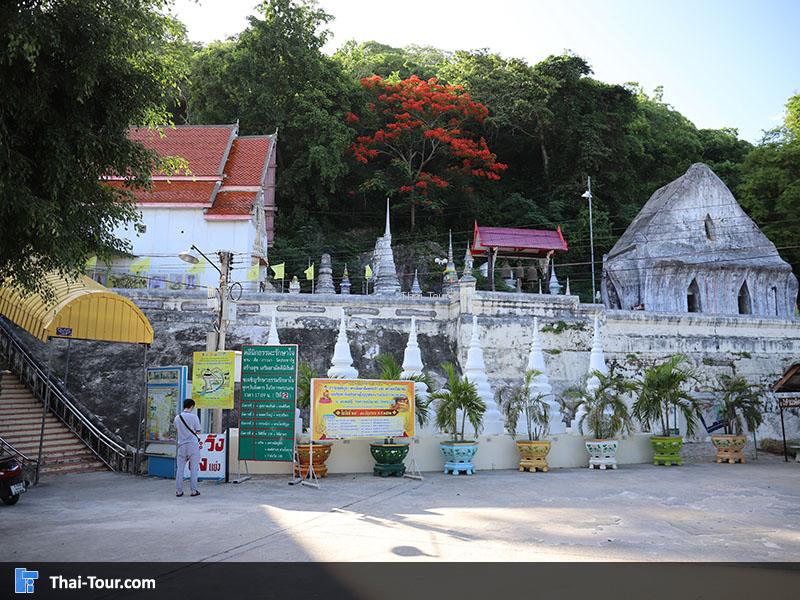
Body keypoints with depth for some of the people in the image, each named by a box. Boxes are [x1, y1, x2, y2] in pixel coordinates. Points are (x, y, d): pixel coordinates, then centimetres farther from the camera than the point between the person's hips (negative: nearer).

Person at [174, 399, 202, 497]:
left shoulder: (177, 418, 4)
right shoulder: (193, 417, -8)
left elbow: (177, 430, 16)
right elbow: (198, 431, -5)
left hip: (181, 445, 3)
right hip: (193, 444, -3)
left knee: (180, 469, 8)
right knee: (193, 469, 4)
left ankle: (178, 491, 9)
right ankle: (194, 490, 6)